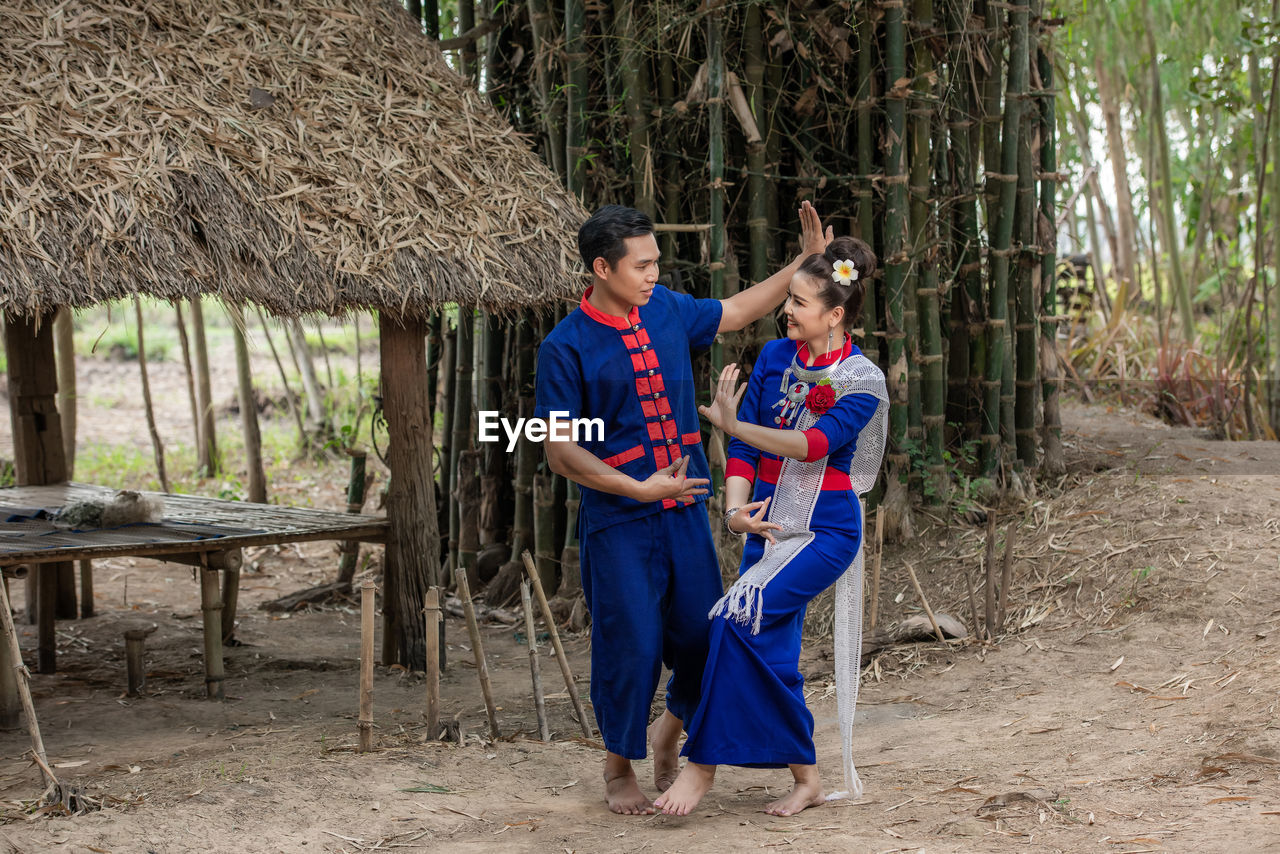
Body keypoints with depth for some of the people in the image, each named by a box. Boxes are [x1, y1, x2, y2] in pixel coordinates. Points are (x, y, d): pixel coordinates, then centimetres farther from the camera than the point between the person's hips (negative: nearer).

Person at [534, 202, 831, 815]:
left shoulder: (667, 311, 6)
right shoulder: (566, 346, -11)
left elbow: (737, 312, 24)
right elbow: (560, 451, -12)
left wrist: (806, 261, 19)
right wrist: (641, 489, -20)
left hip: (685, 511, 5)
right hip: (617, 523, -5)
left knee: (703, 637, 7)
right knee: (630, 645, -2)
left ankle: (670, 731, 35)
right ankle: (619, 768, 21)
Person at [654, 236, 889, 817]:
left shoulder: (863, 381, -9)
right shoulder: (775, 356, 6)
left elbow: (813, 444, -22)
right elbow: (743, 449, 3)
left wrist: (731, 423, -22)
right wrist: (737, 509, -12)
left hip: (825, 530, -6)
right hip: (768, 523, 6)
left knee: (740, 616, -22)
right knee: (771, 652, 5)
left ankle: (703, 764, -14)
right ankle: (806, 779, 19)